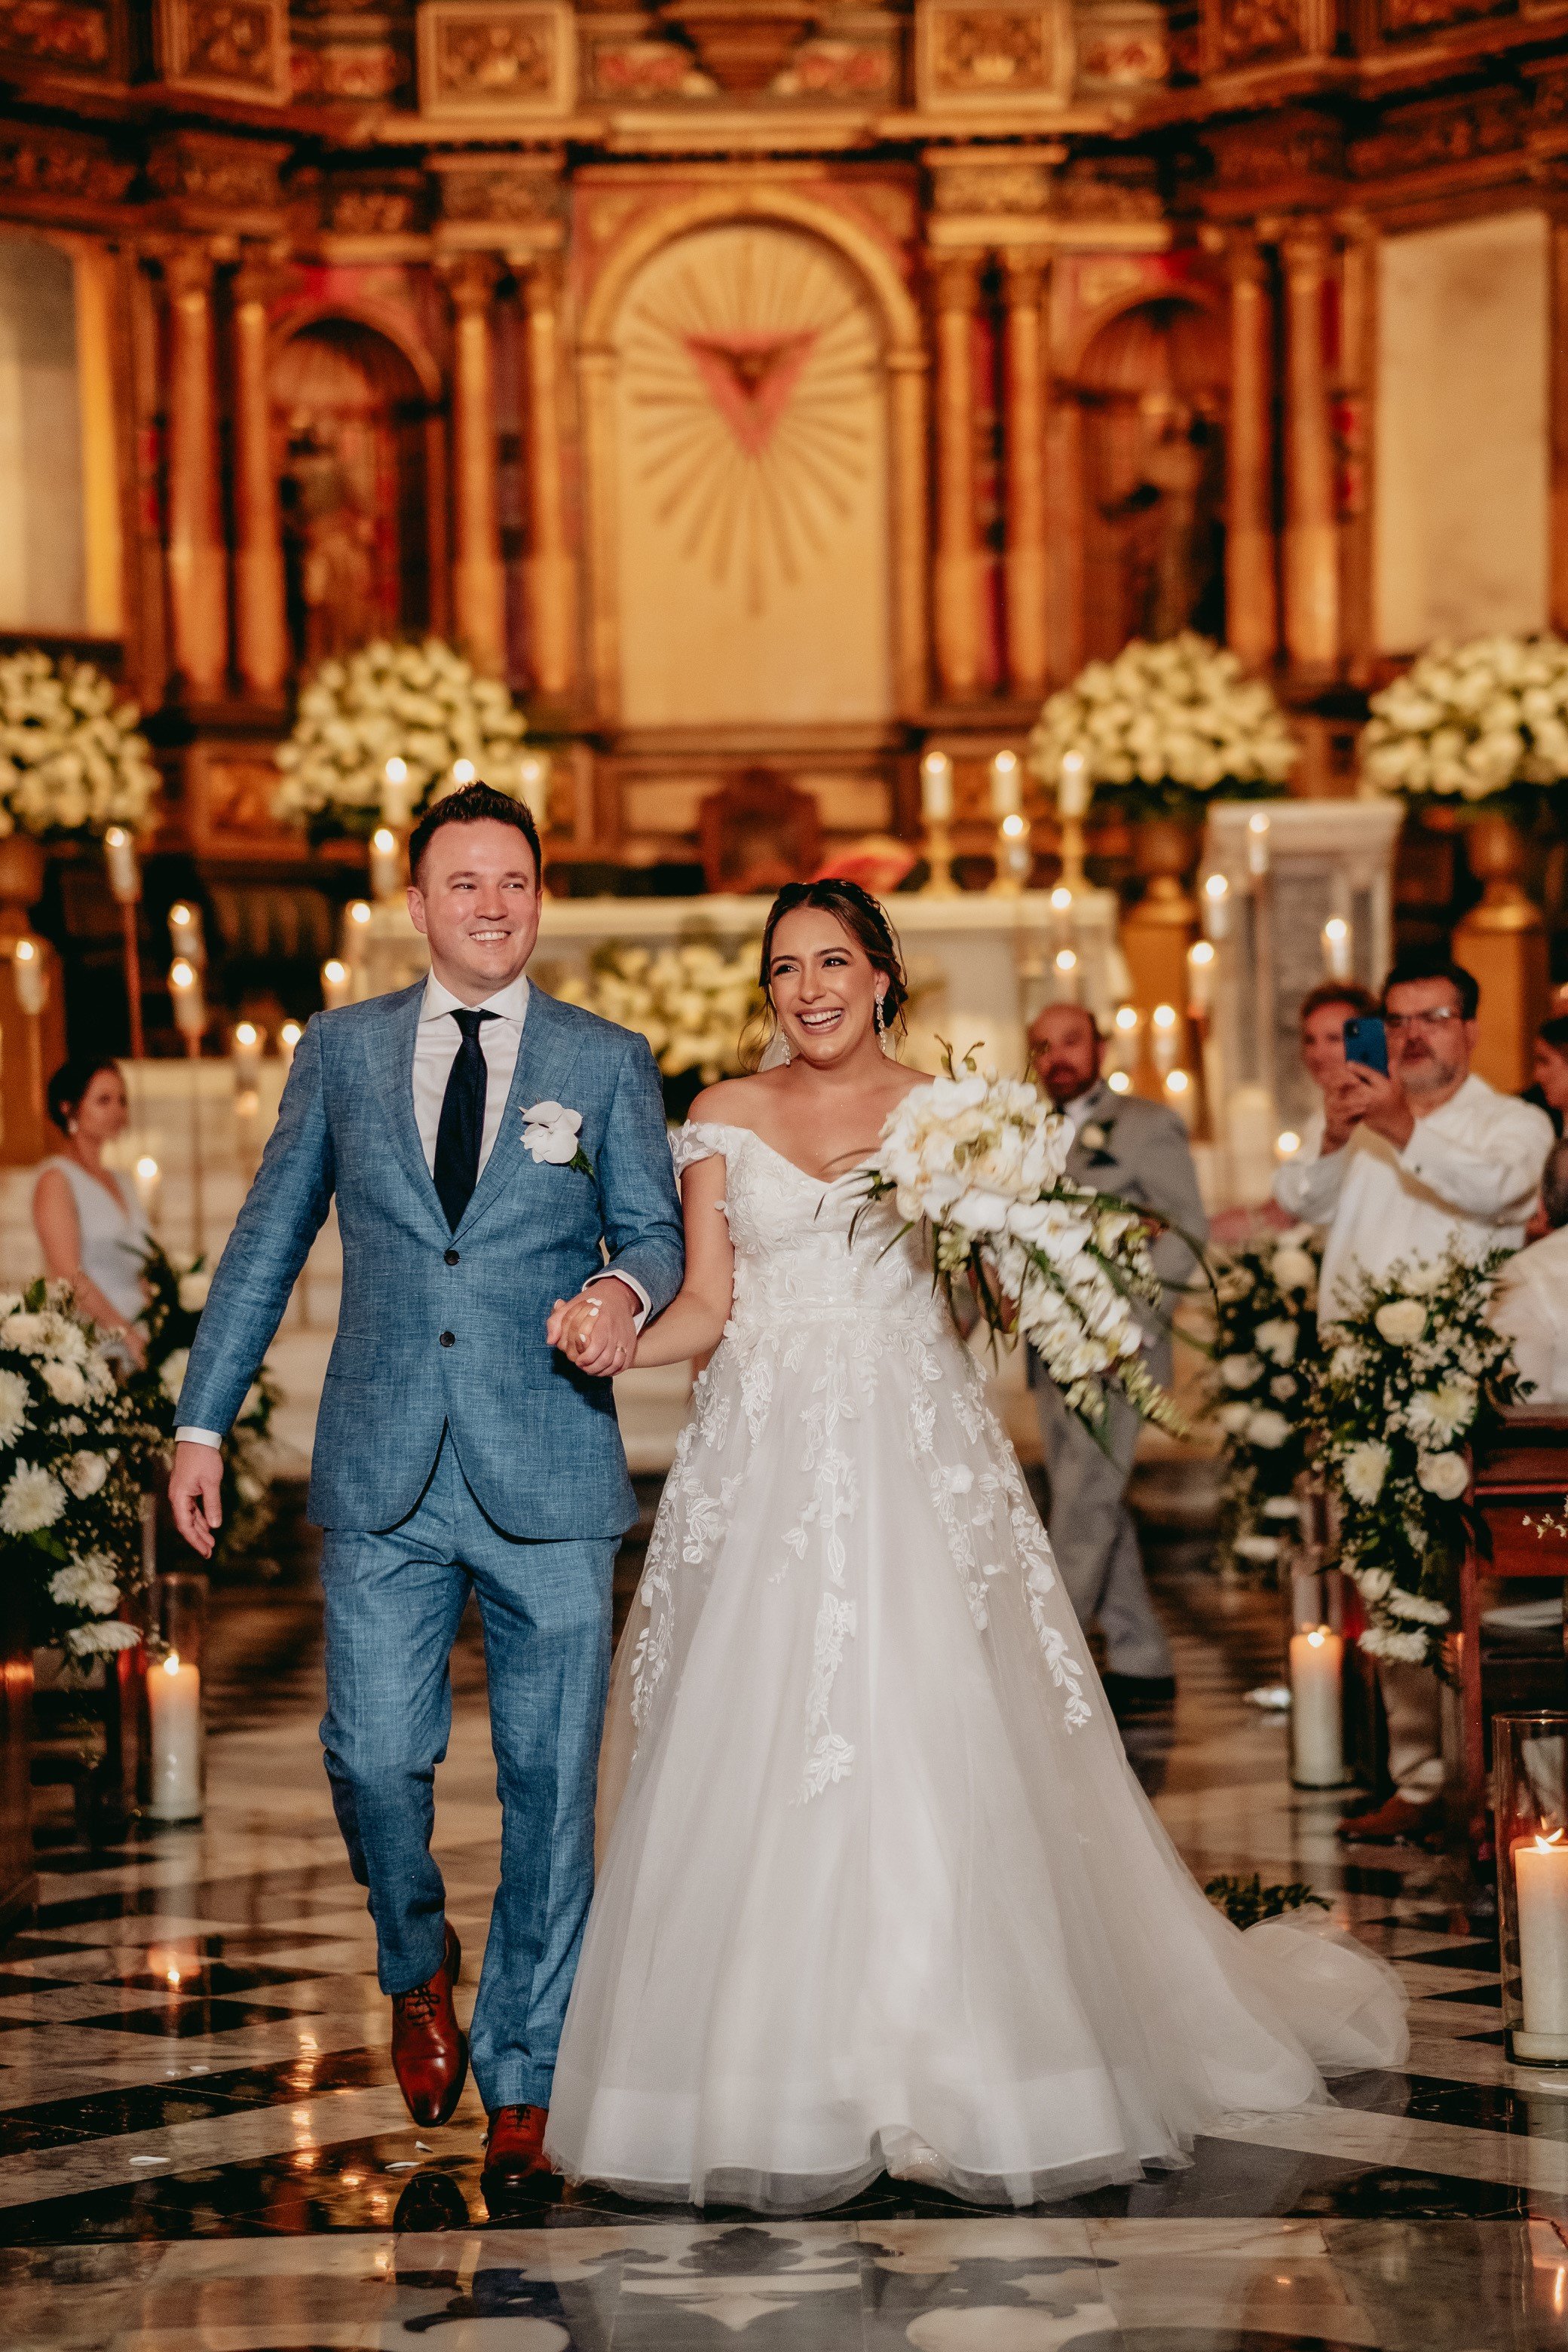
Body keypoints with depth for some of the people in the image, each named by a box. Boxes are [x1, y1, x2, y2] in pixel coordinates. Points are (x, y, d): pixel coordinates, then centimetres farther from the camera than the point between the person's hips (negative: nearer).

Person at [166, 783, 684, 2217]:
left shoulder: (607, 1062, 6)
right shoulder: (341, 1051, 9)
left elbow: (653, 1230, 7)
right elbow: (269, 1240, 13)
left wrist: (629, 1290, -18)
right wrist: (204, 1421, 10)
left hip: (549, 1484, -1)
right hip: (384, 1482, 1)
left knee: (550, 1792, 1)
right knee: (377, 1760, -6)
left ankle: (520, 2094, 13)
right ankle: (420, 1967, 26)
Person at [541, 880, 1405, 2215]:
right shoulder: (725, 1119, 10)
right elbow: (705, 1307, 5)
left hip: (916, 1464, -1)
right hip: (766, 1460, 1)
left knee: (933, 1753, -9)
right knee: (755, 1774, -4)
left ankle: (964, 2068, -1)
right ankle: (778, 2076, 3)